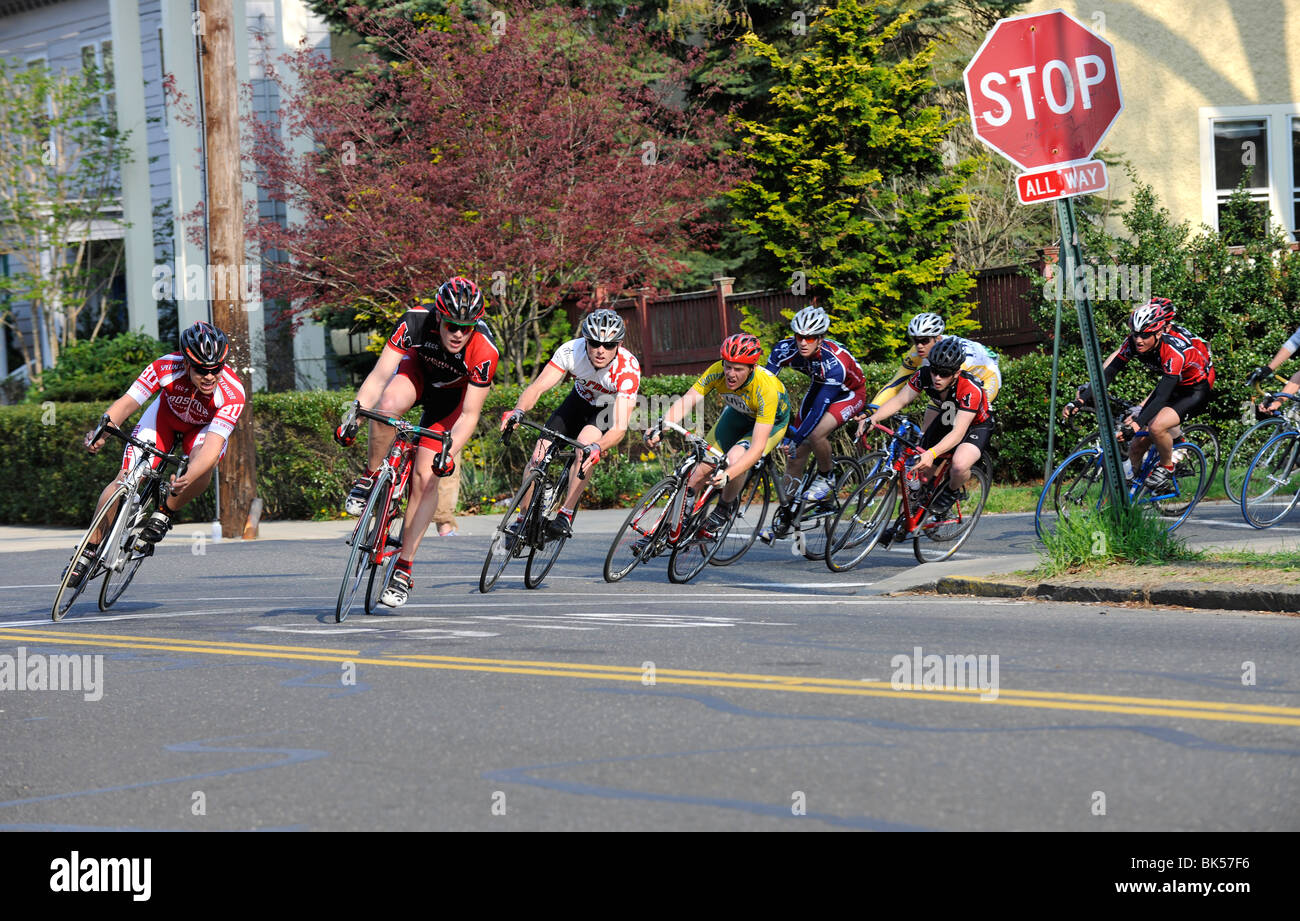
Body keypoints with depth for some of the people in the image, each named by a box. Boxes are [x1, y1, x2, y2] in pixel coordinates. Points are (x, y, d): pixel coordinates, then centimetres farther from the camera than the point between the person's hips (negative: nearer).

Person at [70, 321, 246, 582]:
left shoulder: (233, 393, -38)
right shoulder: (168, 367, -35)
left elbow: (212, 446, -44)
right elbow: (126, 403, -31)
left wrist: (186, 480, -61)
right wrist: (102, 431, -50)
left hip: (206, 426, -1)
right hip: (166, 415, 1)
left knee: (204, 465, -34)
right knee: (126, 480, -13)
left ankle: (165, 513, -8)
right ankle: (91, 548, 3)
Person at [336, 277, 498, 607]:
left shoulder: (484, 352, -36)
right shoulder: (416, 321, -34)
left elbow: (469, 415, -28)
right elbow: (379, 376, -31)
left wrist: (449, 453, -43)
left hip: (451, 394, -1)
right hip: (418, 367, 1)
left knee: (425, 477, -11)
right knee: (388, 405, -36)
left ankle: (403, 567, -2)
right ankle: (370, 477, -11)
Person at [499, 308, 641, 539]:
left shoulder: (628, 368, -37)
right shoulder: (571, 351, -30)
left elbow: (620, 427, -43)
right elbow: (537, 387, -33)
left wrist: (597, 448, -62)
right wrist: (518, 411, -53)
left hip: (611, 408, -3)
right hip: (581, 400, 3)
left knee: (585, 444, -32)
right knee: (540, 452, -11)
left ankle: (565, 516, -24)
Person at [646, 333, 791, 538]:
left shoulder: (766, 388, -40)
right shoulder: (717, 372, -29)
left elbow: (757, 448, -43)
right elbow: (685, 401, -33)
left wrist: (727, 474, -56)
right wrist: (660, 428, -52)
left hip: (772, 421, -4)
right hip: (738, 413, 4)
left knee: (735, 458, -31)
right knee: (700, 468, -10)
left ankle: (726, 506, -3)